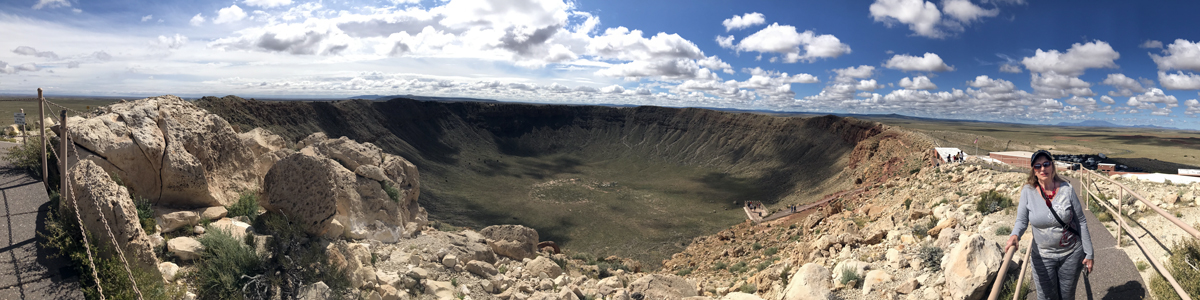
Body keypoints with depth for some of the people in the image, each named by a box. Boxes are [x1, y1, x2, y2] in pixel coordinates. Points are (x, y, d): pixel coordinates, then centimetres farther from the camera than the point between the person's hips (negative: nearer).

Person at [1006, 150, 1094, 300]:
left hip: (1071, 254, 1)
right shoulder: (1028, 191, -10)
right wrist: (1014, 235, -32)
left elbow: (1081, 221, -4)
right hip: (1042, 256, 0)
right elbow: (1022, 220, -9)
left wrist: (1089, 254, -2)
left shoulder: (1066, 189, -10)